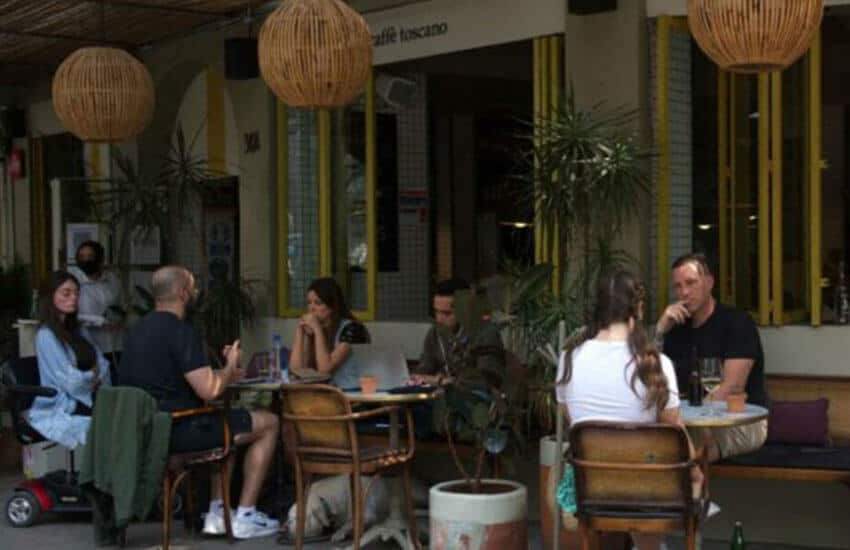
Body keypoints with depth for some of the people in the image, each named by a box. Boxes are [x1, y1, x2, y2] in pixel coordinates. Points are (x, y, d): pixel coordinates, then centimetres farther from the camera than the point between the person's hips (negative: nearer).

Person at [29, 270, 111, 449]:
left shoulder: (78, 329, 17)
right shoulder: (46, 335, -9)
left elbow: (103, 366, 12)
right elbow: (72, 382, -15)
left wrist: (89, 376, -8)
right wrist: (95, 375, 3)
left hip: (89, 400, 7)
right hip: (60, 410, -7)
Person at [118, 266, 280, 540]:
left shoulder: (137, 329, 12)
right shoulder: (181, 332, -17)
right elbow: (209, 391, -22)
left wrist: (224, 373, 19)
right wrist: (230, 366, -1)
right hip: (176, 431, -9)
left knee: (226, 422, 32)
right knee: (268, 423, 4)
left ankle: (217, 513, 26)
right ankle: (245, 516, 7)